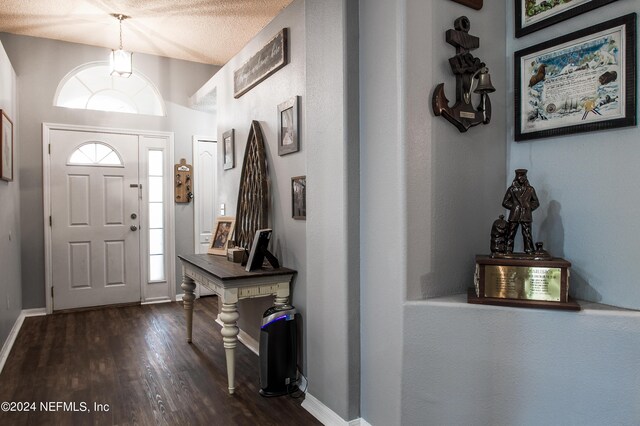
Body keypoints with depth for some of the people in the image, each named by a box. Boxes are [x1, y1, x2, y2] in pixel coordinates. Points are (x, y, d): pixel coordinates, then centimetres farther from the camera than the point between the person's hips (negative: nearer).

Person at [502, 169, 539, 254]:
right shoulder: (512, 189, 6)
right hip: (514, 216, 0)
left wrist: (529, 208, 2)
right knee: (510, 235, 0)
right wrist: (513, 207, -1)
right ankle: (508, 252, 4)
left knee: (527, 235, -3)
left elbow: (536, 203, 15)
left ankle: (530, 252, 2)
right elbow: (505, 202, 9)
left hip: (526, 217, 0)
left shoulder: (530, 189, 9)